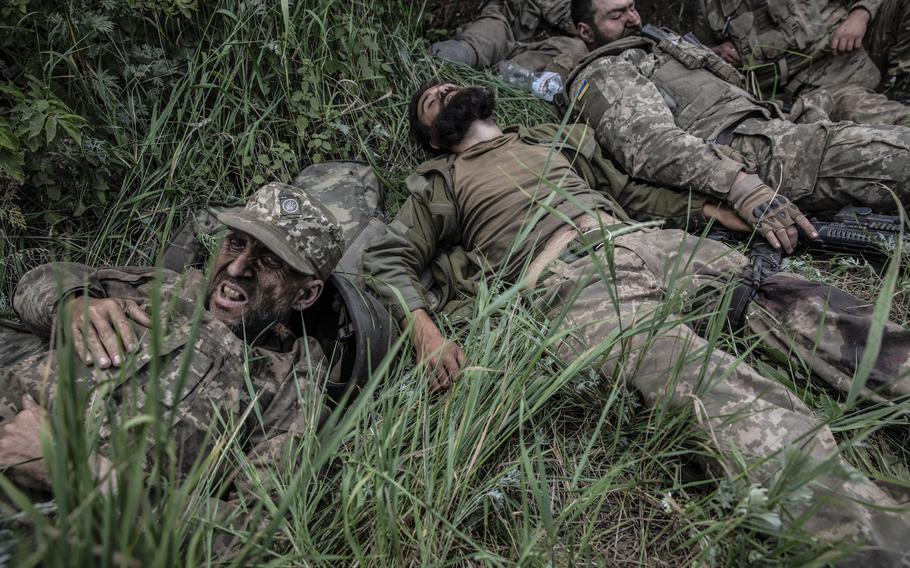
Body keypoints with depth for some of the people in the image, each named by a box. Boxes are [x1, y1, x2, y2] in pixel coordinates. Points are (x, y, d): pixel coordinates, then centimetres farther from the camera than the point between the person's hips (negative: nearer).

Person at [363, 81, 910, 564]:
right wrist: (424, 329, -11)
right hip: (572, 279, -6)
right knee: (711, 383, -31)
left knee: (787, 293, -14)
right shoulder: (441, 184, 19)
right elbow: (388, 260, 10)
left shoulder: (548, 141, 32)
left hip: (643, 238, 7)